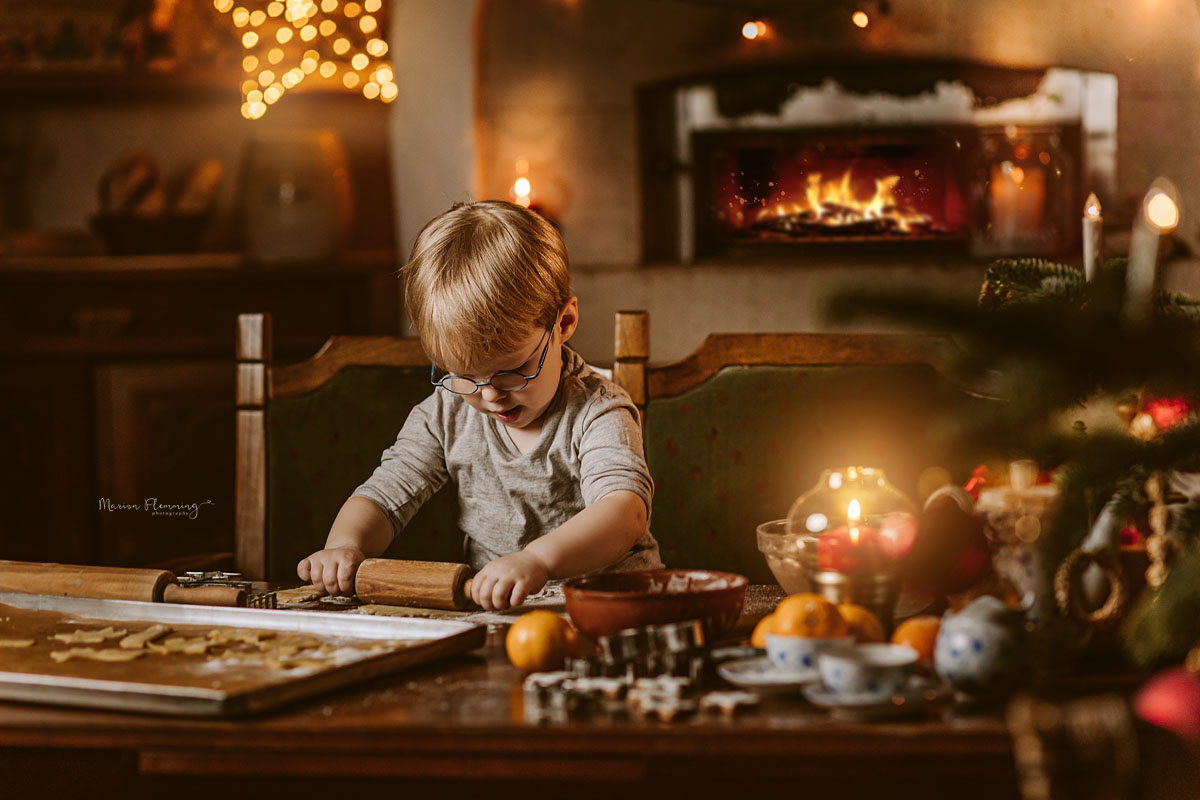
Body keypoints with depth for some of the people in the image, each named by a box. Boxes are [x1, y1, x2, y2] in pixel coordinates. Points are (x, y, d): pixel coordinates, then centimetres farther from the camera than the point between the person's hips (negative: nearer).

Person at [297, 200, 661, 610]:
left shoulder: (595, 412, -14)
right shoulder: (447, 415, 3)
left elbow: (627, 513, -30)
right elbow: (384, 496, 4)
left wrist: (538, 560, -49)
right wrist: (346, 545, -21)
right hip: (488, 608, 4)